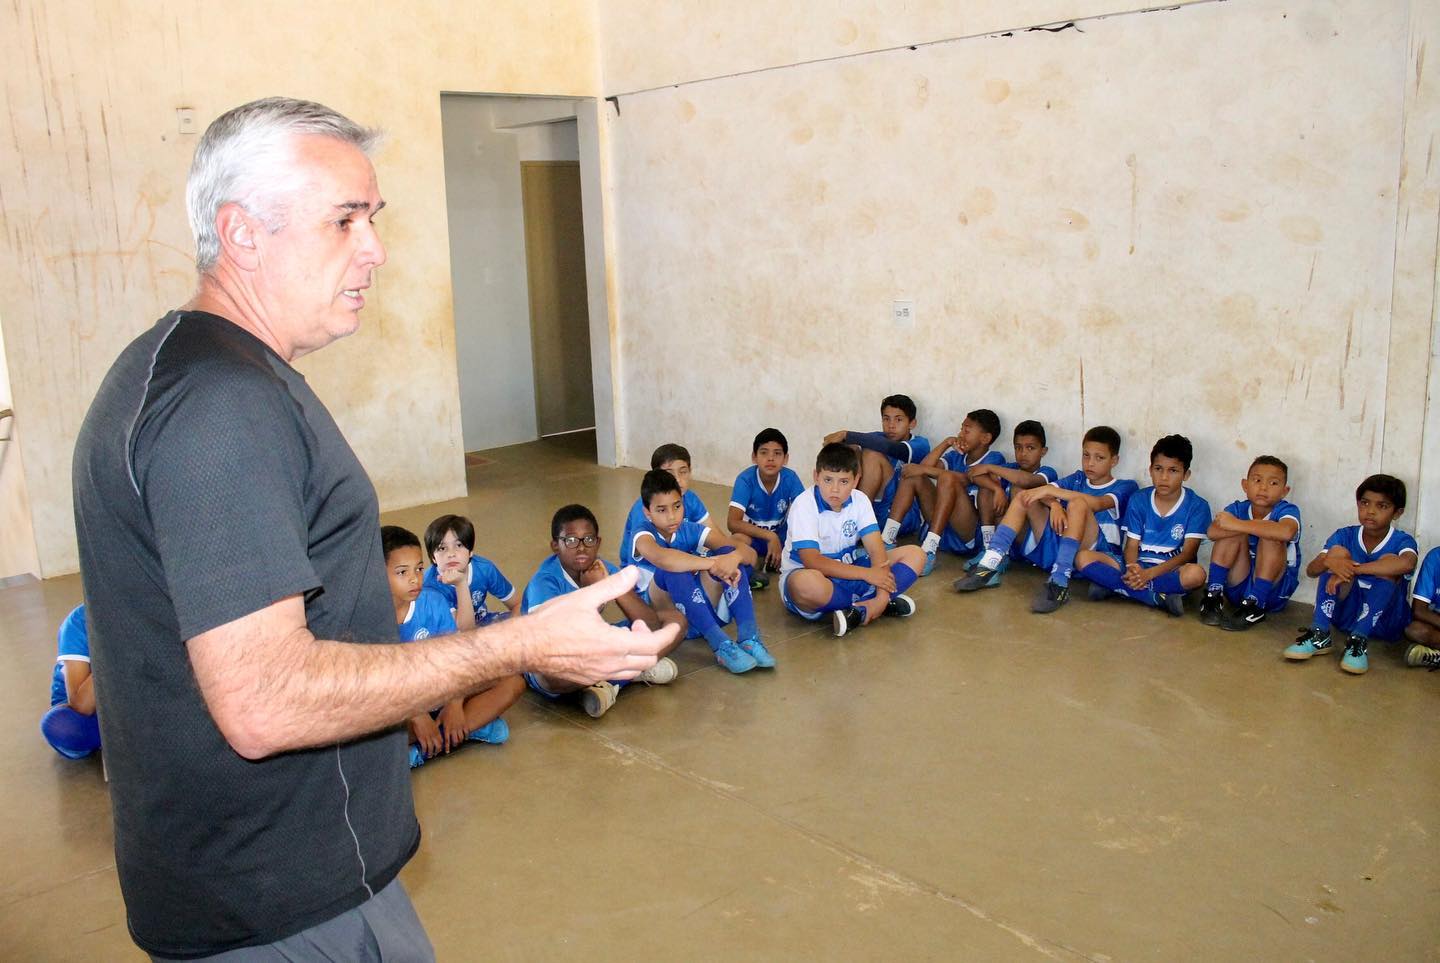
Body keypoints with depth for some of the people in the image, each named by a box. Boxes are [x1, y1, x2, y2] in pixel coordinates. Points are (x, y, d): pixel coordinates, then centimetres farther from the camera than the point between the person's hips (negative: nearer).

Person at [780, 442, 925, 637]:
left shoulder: (859, 500, -4)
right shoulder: (804, 505, -19)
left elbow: (877, 549, -11)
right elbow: (812, 561, -27)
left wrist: (883, 593, -28)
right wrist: (866, 574, -29)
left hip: (848, 570, 6)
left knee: (915, 554, -6)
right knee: (807, 582, -44)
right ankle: (874, 605, -22)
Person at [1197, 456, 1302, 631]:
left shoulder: (1287, 510, -12)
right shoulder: (1238, 508, -4)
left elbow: (1286, 532, -39)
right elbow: (1212, 532, -25)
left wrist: (1238, 524, -35)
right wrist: (1256, 527, -33)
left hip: (1274, 591, -2)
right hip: (1238, 586, 2)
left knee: (1271, 536, -25)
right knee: (1234, 534, -18)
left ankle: (1254, 607, -21)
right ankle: (1214, 595, -13)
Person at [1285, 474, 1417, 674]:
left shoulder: (1402, 541, -9)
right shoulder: (1345, 536, -1)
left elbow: (1407, 563, -36)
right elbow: (1311, 570, -13)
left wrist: (1351, 569, -38)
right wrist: (1328, 561, -37)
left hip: (1385, 620, -2)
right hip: (1346, 612, 2)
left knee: (1389, 560, -24)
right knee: (1338, 552, -17)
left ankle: (1359, 639, -29)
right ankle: (1320, 634, -25)